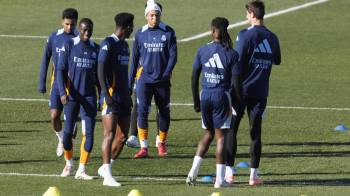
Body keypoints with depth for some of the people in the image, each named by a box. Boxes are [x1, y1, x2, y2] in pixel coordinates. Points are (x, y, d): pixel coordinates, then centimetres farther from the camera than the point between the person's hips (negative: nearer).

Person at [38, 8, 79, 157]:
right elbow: (45, 61, 6)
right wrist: (42, 84, 4)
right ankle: (61, 139, 21)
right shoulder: (54, 38, -1)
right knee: (54, 116, -6)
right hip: (57, 83, 1)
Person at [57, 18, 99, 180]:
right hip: (72, 96, -3)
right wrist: (62, 92, -17)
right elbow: (61, 70, -5)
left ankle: (81, 170, -1)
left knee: (89, 133, -6)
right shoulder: (69, 46, -3)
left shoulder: (95, 49, 8)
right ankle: (68, 164, 23)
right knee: (68, 132, -1)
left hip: (89, 96, 3)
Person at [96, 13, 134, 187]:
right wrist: (106, 95, -21)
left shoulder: (124, 45, 18)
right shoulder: (108, 44, -9)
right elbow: (101, 70, -14)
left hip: (124, 98, 9)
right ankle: (107, 176, -14)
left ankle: (105, 168, 20)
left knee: (123, 136, 7)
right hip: (111, 97, -9)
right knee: (110, 134, -12)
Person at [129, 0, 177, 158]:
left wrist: (166, 74, -14)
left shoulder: (168, 33, 0)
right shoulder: (140, 34, 3)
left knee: (164, 113, 9)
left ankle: (161, 144, 27)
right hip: (145, 79, 0)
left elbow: (173, 56, -1)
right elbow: (135, 58, 10)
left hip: (162, 80, 0)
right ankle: (143, 147, -11)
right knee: (142, 111, -13)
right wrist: (130, 81, 10)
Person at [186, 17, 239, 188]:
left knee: (208, 133, 19)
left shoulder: (202, 51, 1)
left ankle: (193, 171, 9)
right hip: (222, 96, -3)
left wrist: (196, 100, 13)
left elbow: (194, 78, 4)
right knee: (221, 136, 3)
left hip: (205, 95, 3)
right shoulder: (231, 54, -7)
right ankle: (220, 179, 2)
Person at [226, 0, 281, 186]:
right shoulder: (272, 38, 6)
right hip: (260, 92, 4)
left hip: (241, 89, -4)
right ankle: (253, 174, 2)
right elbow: (277, 61, 22)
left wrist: (234, 90, -11)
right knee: (255, 132, 5)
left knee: (231, 130, 5)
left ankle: (229, 171, 3)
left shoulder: (245, 35, -11)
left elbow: (237, 65, -14)